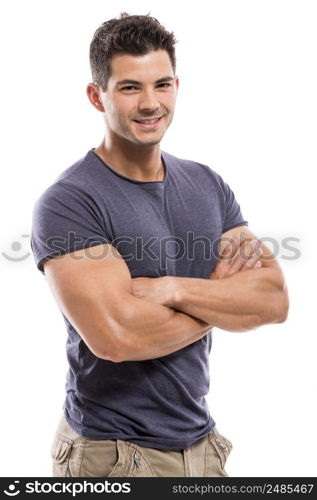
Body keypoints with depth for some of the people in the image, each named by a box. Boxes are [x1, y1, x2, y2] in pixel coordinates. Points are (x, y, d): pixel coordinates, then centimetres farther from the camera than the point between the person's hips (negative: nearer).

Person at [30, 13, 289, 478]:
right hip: (114, 453, -5)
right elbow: (117, 336, -28)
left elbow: (275, 299, -7)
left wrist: (173, 289, -22)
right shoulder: (66, 203, -17)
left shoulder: (208, 186, 1)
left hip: (201, 440, 6)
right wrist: (223, 294, -13)